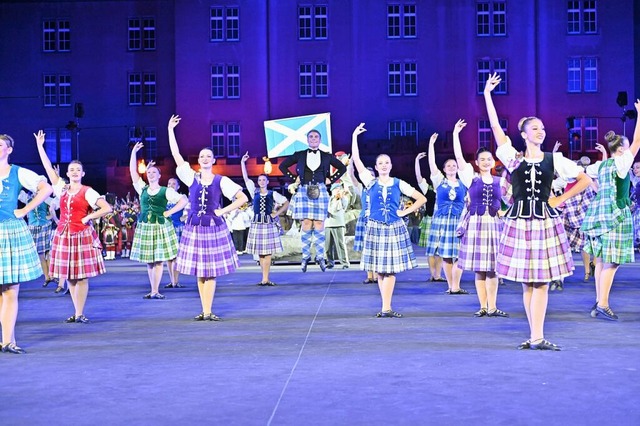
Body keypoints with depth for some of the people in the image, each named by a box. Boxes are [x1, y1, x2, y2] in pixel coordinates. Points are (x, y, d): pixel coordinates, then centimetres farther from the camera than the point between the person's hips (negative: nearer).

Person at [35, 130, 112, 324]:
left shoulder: (87, 192, -4)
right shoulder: (62, 188, 10)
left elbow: (107, 208, -12)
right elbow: (48, 168, 11)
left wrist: (87, 218, -11)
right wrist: (40, 146, 10)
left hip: (82, 235, -5)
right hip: (63, 235, 5)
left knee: (81, 276, -4)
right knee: (69, 277, 6)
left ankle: (79, 314, 0)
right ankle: (77, 312, 14)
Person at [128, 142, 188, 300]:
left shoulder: (166, 191, 0)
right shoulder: (142, 188, 9)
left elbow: (184, 200, -3)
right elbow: (133, 171, 4)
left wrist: (169, 212, -8)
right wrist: (134, 152, -1)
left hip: (161, 226, -4)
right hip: (144, 227, 4)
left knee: (159, 260, -5)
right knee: (149, 261, 5)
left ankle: (155, 291, -5)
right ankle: (153, 290, 12)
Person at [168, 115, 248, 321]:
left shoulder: (221, 181, 0)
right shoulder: (192, 177, 5)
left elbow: (243, 198, -2)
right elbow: (176, 155, 1)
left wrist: (223, 211, -7)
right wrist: (170, 130, 0)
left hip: (214, 227, -2)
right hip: (194, 227, 2)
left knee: (211, 271, -2)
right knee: (199, 272, 3)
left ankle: (208, 311, 1)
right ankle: (204, 311, 9)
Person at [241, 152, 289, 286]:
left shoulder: (273, 194, 3)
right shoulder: (254, 192, 8)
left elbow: (286, 203, 9)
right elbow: (246, 178, 5)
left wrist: (276, 213, -1)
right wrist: (243, 163, 2)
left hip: (269, 224, -2)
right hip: (257, 224, 2)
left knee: (267, 252, -3)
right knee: (260, 253, 1)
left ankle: (265, 279, -4)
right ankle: (265, 278, 6)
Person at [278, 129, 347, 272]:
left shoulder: (326, 156, 9)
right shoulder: (299, 155, 7)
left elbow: (342, 168, 18)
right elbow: (282, 166, 13)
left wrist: (331, 180, 8)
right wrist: (294, 179, 5)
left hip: (320, 191, 0)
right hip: (304, 191, 0)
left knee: (319, 224, -3)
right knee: (306, 224, -5)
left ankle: (320, 256, 4)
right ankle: (306, 256, 3)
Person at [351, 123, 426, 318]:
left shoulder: (399, 184, 2)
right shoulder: (371, 182, 2)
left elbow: (421, 199, 5)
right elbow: (356, 160, -6)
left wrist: (405, 212, -4)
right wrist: (354, 137, -11)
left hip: (394, 228, 0)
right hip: (375, 228, 0)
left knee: (390, 269, -2)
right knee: (380, 270, 2)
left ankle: (386, 308, -2)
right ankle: (386, 308, 9)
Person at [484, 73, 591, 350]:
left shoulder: (554, 160, 4)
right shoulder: (513, 158, 3)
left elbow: (585, 180, 8)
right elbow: (496, 127, -2)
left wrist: (561, 199, 1)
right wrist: (487, 94, -4)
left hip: (545, 221, 0)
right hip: (519, 221, 0)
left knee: (541, 281, -2)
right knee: (527, 283, 3)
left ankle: (536, 337, -2)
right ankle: (536, 336, 9)